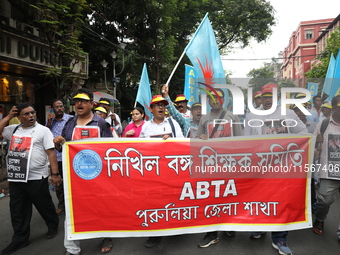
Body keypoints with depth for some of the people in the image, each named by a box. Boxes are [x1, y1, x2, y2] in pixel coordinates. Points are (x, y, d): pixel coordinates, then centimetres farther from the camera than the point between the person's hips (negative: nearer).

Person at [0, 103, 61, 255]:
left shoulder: (43, 130, -7)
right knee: (17, 209, 14)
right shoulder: (13, 129, 10)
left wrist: (55, 174, -16)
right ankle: (20, 239, 29)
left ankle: (53, 227, 34)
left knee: (44, 205, 10)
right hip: (16, 178, 5)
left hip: (36, 178, -5)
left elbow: (51, 153, -11)